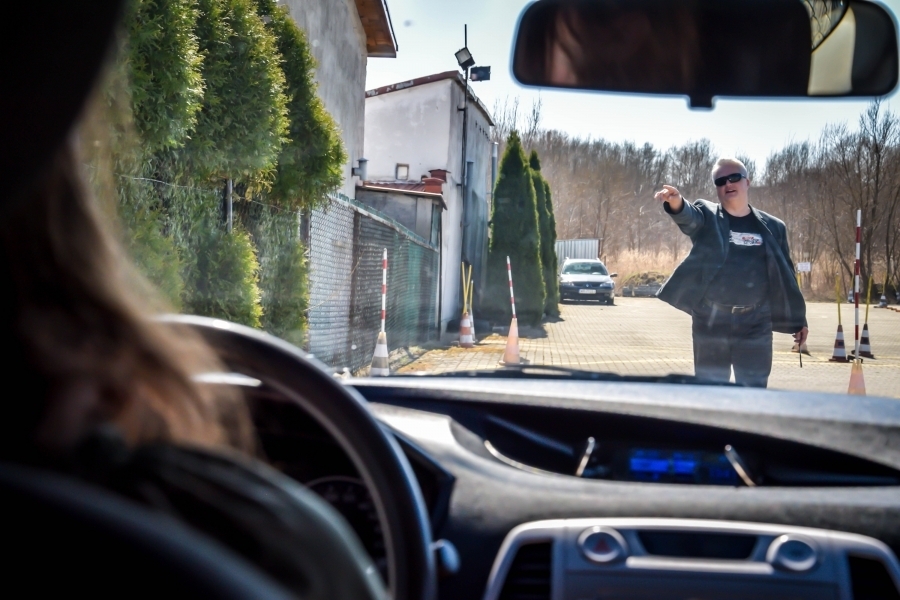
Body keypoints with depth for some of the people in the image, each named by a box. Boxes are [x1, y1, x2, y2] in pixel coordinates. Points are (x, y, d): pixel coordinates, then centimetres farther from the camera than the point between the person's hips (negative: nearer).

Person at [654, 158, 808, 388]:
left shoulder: (773, 227, 8)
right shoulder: (707, 217, 2)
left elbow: (785, 276, 13)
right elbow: (688, 216, -22)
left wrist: (798, 320, 12)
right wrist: (676, 203, -46)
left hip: (755, 324, 1)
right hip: (711, 321, -1)